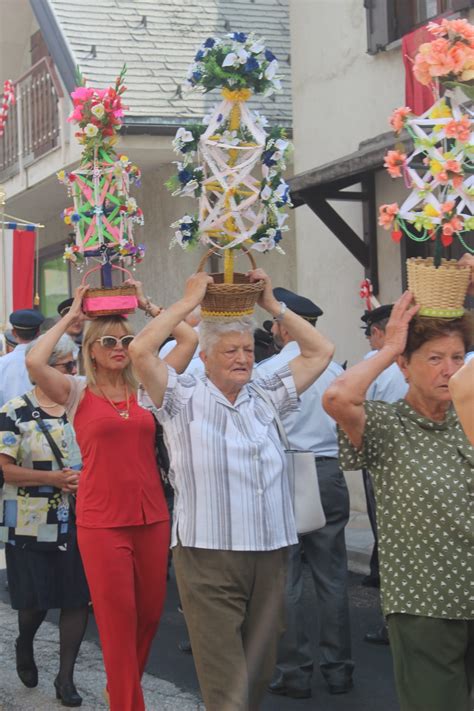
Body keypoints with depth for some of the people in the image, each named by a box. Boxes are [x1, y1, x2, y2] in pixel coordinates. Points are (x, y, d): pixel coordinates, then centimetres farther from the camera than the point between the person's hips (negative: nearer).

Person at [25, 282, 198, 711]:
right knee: (118, 622, -2)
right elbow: (35, 361, -17)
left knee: (150, 614, 12)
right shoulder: (78, 394, 0)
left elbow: (189, 340, 5)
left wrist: (147, 306, 8)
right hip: (101, 522, -4)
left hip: (152, 517, 4)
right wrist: (70, 317, -6)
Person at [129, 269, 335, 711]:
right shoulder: (184, 398, 2)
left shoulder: (266, 397, 14)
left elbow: (320, 352, 16)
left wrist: (272, 304, 11)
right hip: (208, 556, -5)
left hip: (270, 554, 5)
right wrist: (190, 301, -5)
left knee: (259, 671, 13)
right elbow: (140, 352, -12)